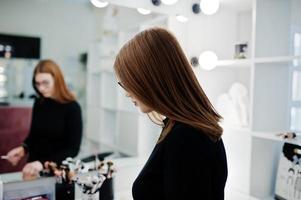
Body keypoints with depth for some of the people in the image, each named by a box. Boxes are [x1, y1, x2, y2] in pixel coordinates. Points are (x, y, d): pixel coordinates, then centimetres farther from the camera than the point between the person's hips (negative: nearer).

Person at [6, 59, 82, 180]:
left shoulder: (72, 108, -13)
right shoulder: (38, 104, 2)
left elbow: (73, 149, -13)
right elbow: (34, 135, 13)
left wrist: (43, 163, -23)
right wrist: (23, 148, -7)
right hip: (34, 169, 4)